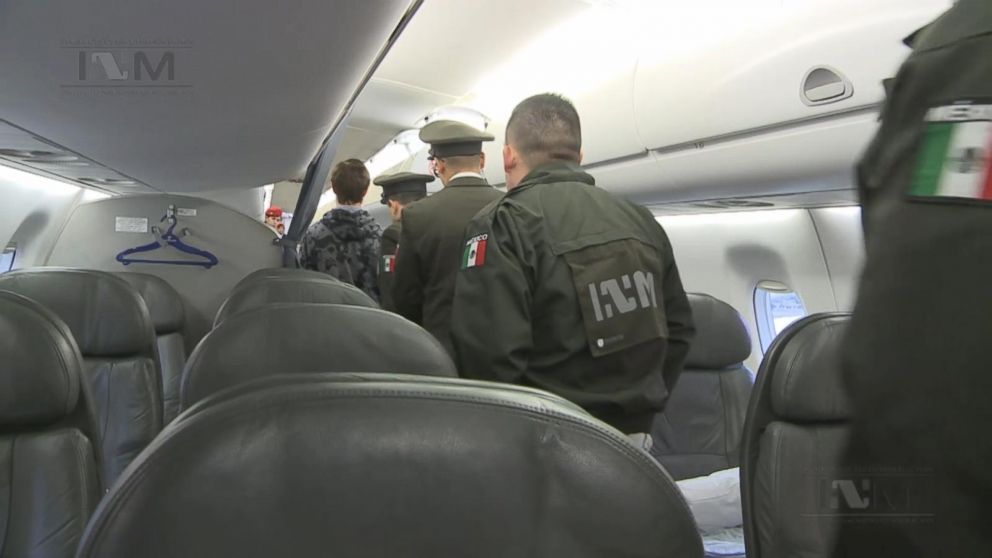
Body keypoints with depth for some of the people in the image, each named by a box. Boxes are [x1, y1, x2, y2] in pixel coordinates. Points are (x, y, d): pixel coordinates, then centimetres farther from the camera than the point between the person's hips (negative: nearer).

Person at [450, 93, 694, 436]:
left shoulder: (502, 226, -14)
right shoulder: (641, 222, 7)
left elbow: (488, 354, -22)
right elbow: (678, 329, 11)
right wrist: (642, 406, 17)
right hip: (634, 440, 6)